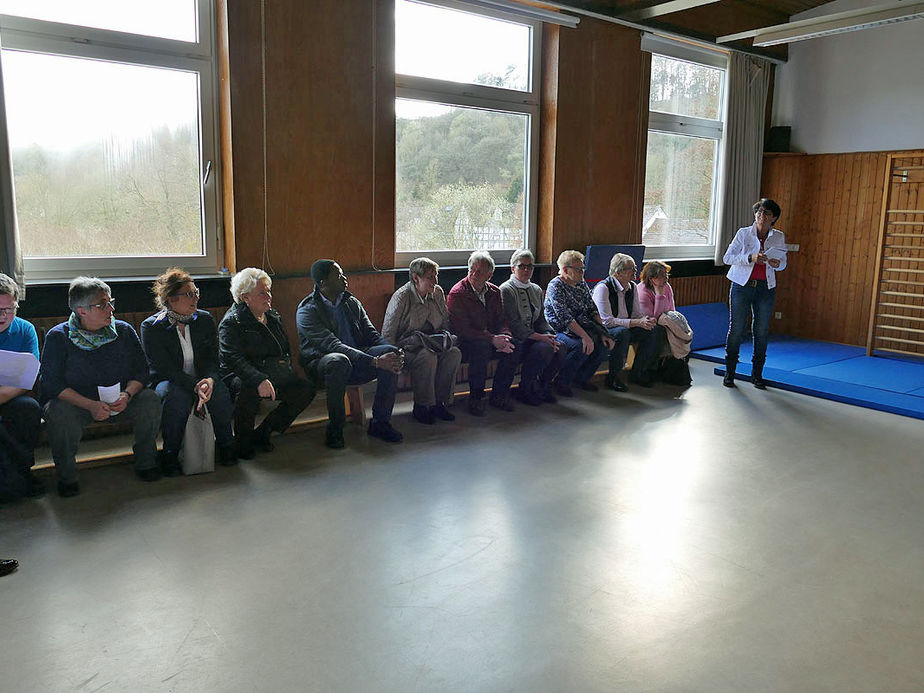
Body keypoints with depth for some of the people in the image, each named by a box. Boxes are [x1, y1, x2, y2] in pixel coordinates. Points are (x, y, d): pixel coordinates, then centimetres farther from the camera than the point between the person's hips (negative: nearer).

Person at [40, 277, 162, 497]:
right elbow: (52, 383, -12)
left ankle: (145, 463, -3)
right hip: (74, 402, -2)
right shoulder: (57, 337, -7)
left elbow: (141, 370, 3)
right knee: (59, 413, -34)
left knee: (150, 399, -23)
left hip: (119, 401, 3)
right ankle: (66, 477, -11)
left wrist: (127, 394, -20)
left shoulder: (124, 331, 2)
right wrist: (90, 405, -26)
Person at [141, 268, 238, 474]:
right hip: (166, 381, -3)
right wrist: (195, 386, -33)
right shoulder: (151, 327, -9)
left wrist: (210, 379, -25)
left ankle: (226, 446, -11)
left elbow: (212, 359, -1)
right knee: (178, 395, -36)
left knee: (220, 389, -29)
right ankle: (169, 455, -20)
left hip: (201, 379, 3)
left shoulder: (205, 320, 2)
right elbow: (165, 369, -17)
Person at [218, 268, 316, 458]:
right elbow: (232, 358, -23)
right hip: (241, 376, -7)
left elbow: (286, 351, 26)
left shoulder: (273, 317, 17)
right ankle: (243, 441, -13)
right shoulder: (231, 323, -6)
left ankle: (263, 433, -3)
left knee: (306, 389, -14)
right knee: (251, 389, -39)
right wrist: (259, 379, -39)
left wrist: (286, 369, 3)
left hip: (276, 377, 7)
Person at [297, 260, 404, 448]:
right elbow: (332, 345, -23)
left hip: (356, 359, 6)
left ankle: (380, 422, -15)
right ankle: (335, 430, -24)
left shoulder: (352, 302, 11)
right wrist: (374, 361, -32)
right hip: (321, 361, -6)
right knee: (339, 361, -40)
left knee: (391, 351, -20)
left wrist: (392, 353, -16)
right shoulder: (307, 310, -11)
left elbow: (372, 334, 8)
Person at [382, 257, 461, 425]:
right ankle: (420, 408, -20)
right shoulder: (401, 297, -12)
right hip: (406, 345, -6)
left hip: (431, 343, 6)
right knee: (428, 357, -36)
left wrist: (446, 339, 0)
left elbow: (445, 323, 18)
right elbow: (387, 334, -10)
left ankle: (440, 403, -15)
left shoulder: (438, 292, 6)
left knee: (454, 353, -24)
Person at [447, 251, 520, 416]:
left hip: (490, 339, 6)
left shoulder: (494, 292, 9)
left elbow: (501, 321, 10)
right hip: (464, 343, -6)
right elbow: (462, 329, -18)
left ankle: (499, 395, -7)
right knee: (482, 347, -36)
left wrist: (504, 337, -15)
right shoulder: (457, 293, -11)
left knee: (513, 344, -20)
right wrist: (492, 339, -26)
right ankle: (475, 398, -20)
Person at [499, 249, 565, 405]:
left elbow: (541, 319, 17)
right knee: (544, 349, -30)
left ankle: (543, 386, 5)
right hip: (515, 340, -7)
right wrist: (540, 337, -20)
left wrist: (548, 335, -6)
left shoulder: (536, 290, 17)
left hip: (534, 337, 7)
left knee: (560, 350, -20)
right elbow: (513, 324, -15)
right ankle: (524, 390, -10)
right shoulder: (506, 290, -7)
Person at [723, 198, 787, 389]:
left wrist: (777, 263, -10)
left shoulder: (779, 237, 5)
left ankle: (757, 374, 16)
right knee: (736, 329, 0)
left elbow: (783, 262, 14)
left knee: (761, 331, 4)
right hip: (742, 286, -2)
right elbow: (727, 258, -9)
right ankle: (729, 372, 12)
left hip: (765, 288, 2)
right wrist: (750, 257, -23)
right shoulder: (744, 233, -2)